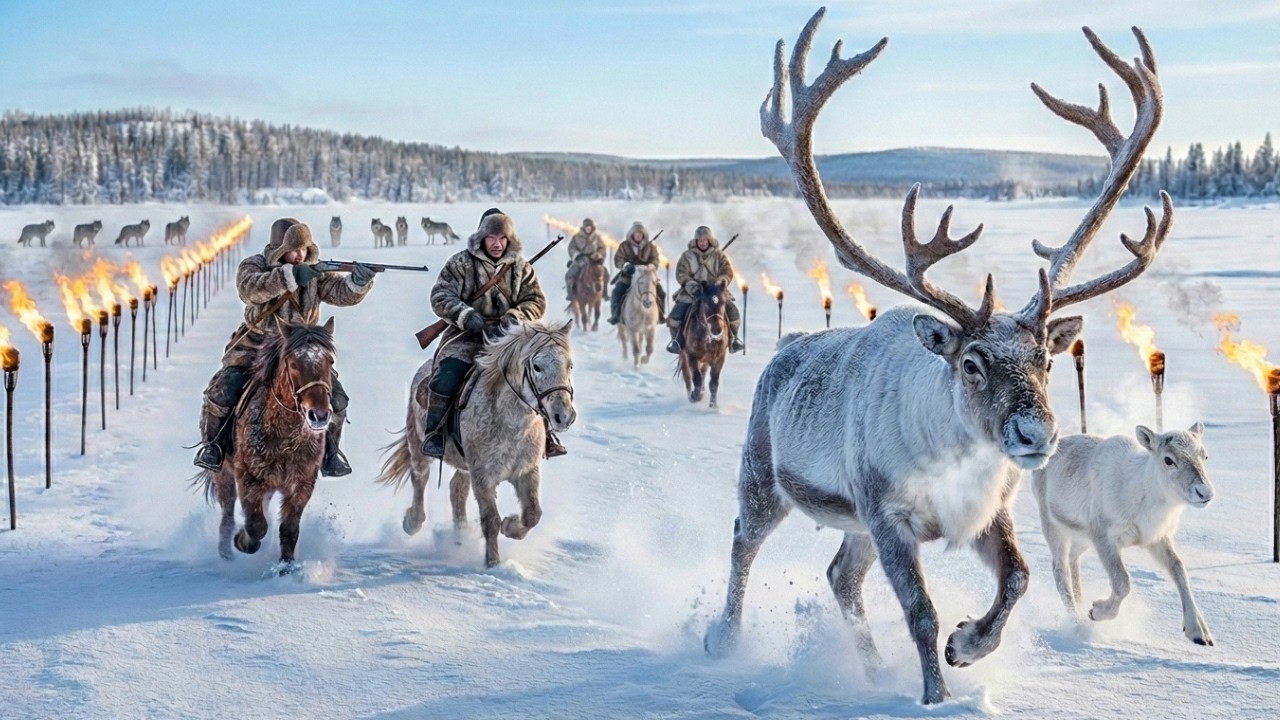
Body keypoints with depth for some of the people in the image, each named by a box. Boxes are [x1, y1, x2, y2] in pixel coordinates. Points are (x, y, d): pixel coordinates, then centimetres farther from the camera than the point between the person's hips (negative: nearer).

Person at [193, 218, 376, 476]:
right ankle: (213, 445, 5)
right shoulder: (253, 265, -9)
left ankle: (329, 450, 11)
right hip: (256, 346, -2)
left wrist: (359, 280, -33)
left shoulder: (315, 272, -1)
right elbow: (249, 288, -31)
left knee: (335, 397, -11)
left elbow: (342, 293, -10)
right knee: (223, 391, -18)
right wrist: (290, 276, -40)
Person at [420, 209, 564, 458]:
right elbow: (440, 295, -3)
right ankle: (434, 432, -10)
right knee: (447, 377, -29)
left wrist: (515, 318, -16)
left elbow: (536, 301, 5)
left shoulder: (521, 267, 10)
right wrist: (465, 315, -20)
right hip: (467, 336, -2)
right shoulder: (461, 263, 3)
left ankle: (544, 432, 1)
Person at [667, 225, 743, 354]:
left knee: (732, 312, -16)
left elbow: (727, 273, -4)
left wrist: (719, 284, -24)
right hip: (692, 292, 0)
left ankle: (733, 339, 9)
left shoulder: (719, 255, 3)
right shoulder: (687, 256, 1)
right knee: (676, 314, -18)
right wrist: (692, 286, -23)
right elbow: (681, 274, -6)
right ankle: (676, 340, 7)